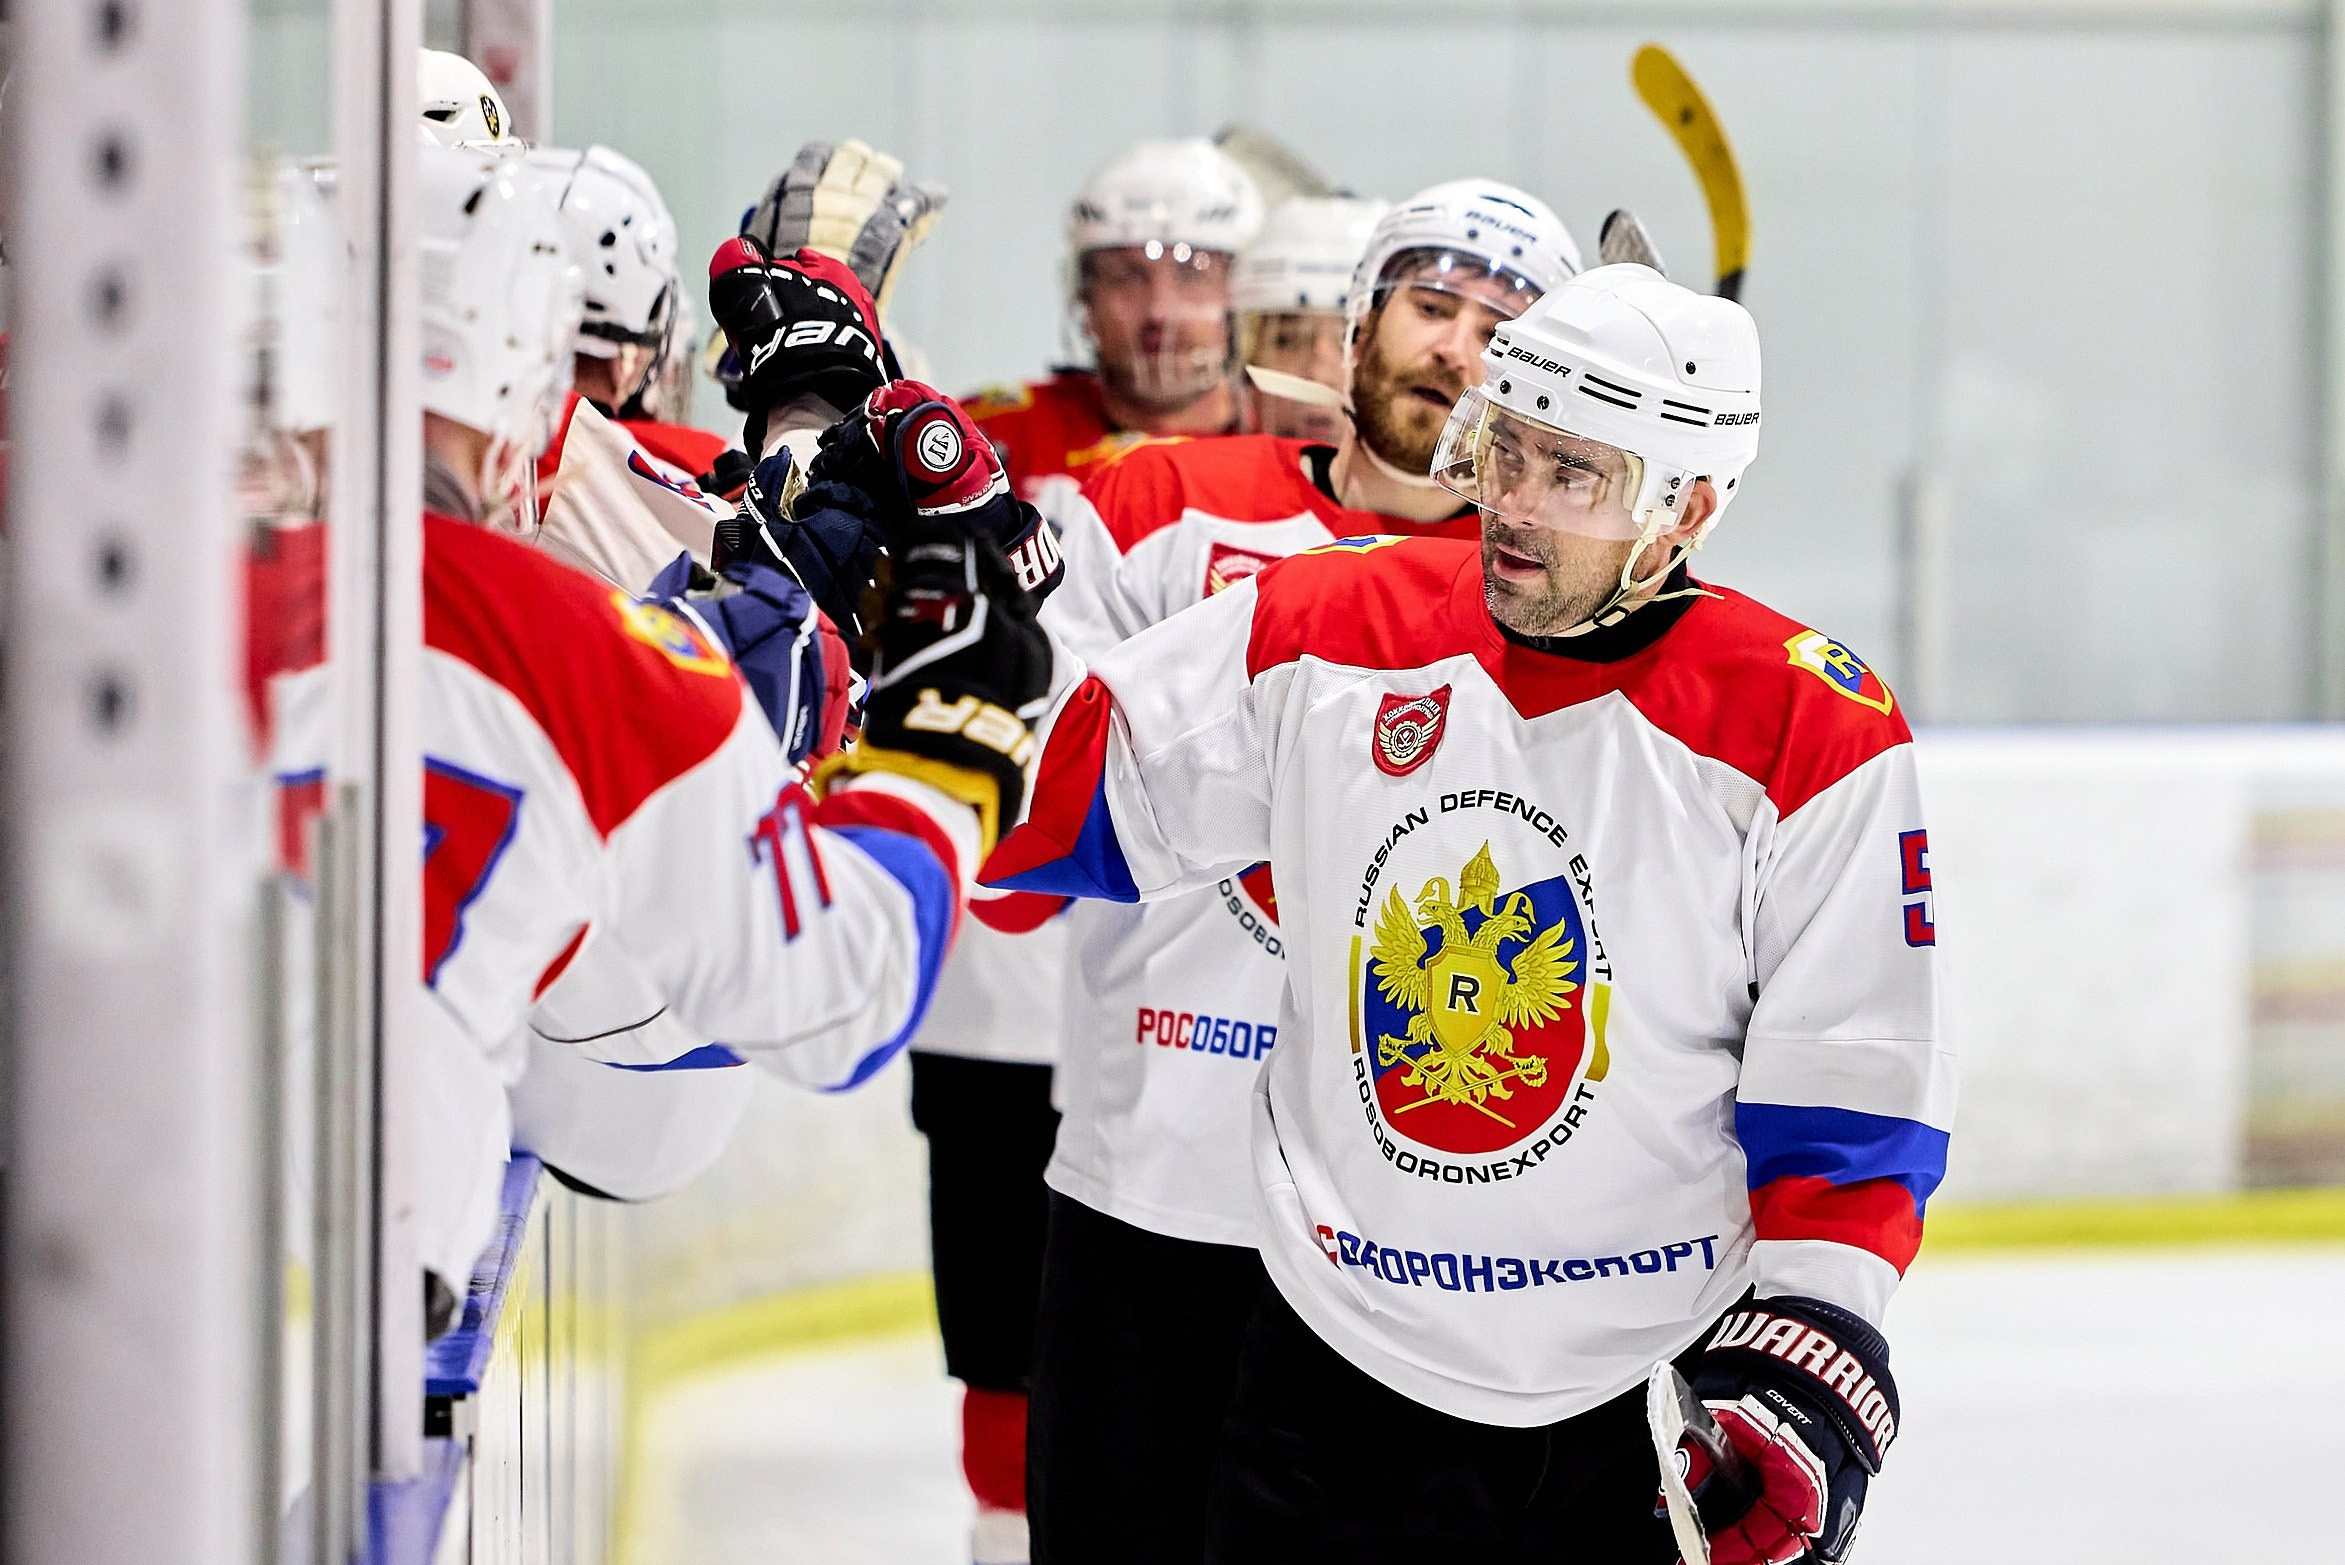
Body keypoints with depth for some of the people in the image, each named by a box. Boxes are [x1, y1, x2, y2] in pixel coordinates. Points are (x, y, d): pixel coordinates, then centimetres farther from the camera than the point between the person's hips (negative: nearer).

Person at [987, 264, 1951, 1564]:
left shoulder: (1810, 735, -9)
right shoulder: (1326, 637, -2)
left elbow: (1857, 1094, -7)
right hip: (1340, 1389, 2)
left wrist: (1810, 1355, -15)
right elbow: (1062, 795, 4)